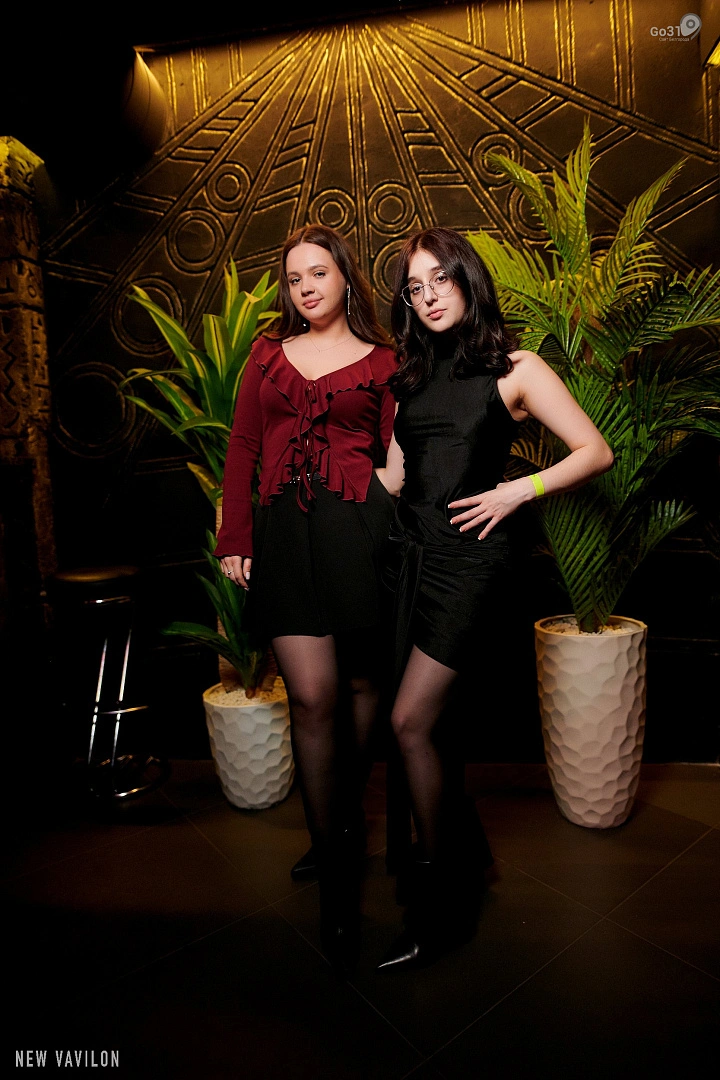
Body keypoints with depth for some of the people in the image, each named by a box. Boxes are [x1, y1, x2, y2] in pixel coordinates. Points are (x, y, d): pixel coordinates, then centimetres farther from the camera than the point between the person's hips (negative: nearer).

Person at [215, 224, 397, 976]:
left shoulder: (380, 362, 10)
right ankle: (336, 876, 12)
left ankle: (347, 815, 37)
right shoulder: (268, 354, 16)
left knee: (360, 683, 9)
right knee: (311, 696, -4)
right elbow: (242, 451, 12)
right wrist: (234, 540, 5)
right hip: (283, 531, 1)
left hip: (358, 529, -1)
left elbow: (396, 461, 7)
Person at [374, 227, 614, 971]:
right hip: (411, 554, 6)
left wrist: (518, 490, -12)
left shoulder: (513, 369, 0)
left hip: (468, 557, -6)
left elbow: (595, 452, -2)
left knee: (410, 722, -9)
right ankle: (466, 856, 34)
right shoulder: (411, 376, 16)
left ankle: (436, 907, 12)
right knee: (425, 725, 10)